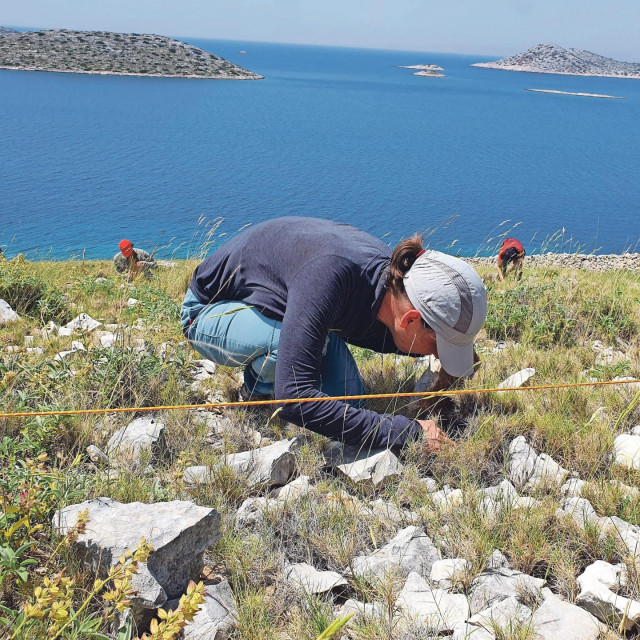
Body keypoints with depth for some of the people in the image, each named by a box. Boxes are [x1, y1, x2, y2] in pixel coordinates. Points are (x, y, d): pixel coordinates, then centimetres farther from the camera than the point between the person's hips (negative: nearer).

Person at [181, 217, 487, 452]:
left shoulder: (390, 276, -18)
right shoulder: (331, 274, -43)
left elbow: (369, 332, 8)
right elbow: (294, 397, -47)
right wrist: (405, 431, -44)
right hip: (212, 310, -6)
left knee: (347, 405, -10)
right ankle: (260, 390, -5)